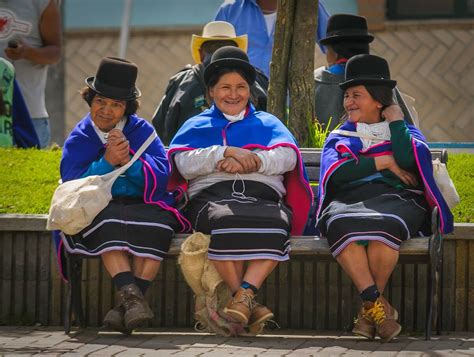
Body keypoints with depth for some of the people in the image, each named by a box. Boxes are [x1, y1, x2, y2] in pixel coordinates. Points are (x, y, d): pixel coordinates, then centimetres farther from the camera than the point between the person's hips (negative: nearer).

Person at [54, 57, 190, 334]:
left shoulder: (142, 130, 10)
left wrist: (129, 160, -20)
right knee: (109, 222, -35)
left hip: (144, 207, 1)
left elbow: (161, 176, -3)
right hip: (96, 212, -1)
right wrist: (107, 162, -19)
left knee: (158, 223, -32)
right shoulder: (79, 139, 9)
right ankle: (131, 294, -46)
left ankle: (127, 305, -33)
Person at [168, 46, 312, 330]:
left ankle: (245, 293, -44)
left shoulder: (267, 123, 30)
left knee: (276, 223, -38)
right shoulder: (197, 125, 28)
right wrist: (227, 152, -5)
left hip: (263, 195, 1)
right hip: (212, 195, -1)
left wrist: (249, 161, -6)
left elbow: (287, 156, 10)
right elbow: (184, 163, 8)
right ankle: (250, 305, -37)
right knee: (224, 221, -39)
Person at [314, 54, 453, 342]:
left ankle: (369, 308, -27)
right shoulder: (339, 137, 27)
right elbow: (337, 173, 4)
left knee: (383, 224, -39)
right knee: (341, 224, -37)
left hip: (396, 199, -1)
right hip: (349, 200, 1)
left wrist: (396, 121, 11)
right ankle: (378, 306, -41)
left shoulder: (405, 132, 24)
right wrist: (384, 162, 3)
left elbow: (407, 160, -2)